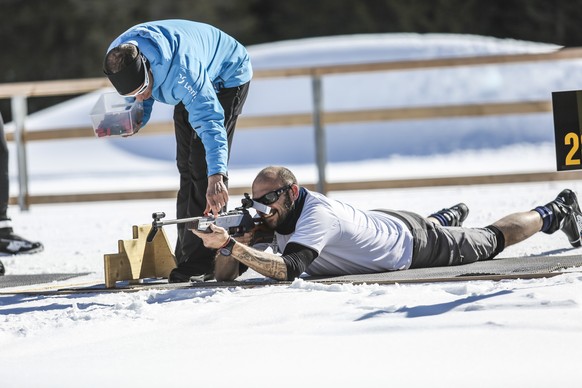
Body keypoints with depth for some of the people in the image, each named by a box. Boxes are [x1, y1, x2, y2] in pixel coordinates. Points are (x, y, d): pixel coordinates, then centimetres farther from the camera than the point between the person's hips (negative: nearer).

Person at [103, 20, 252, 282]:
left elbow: (209, 120, -50)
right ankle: (186, 258, 13)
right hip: (193, 84, 8)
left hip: (226, 78, -8)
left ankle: (200, 263, -16)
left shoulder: (181, 68, -45)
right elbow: (142, 101, -3)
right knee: (187, 168, 8)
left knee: (202, 168, -16)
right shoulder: (119, 60, -23)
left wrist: (216, 175, -60)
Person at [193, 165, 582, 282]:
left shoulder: (316, 214, -42)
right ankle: (448, 217, 67)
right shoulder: (270, 219, -21)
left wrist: (230, 244, -61)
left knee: (492, 240, 19)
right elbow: (225, 274, -21)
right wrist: (230, 242, -43)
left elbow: (286, 270, -55)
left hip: (414, 243, -5)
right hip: (379, 221, 5)